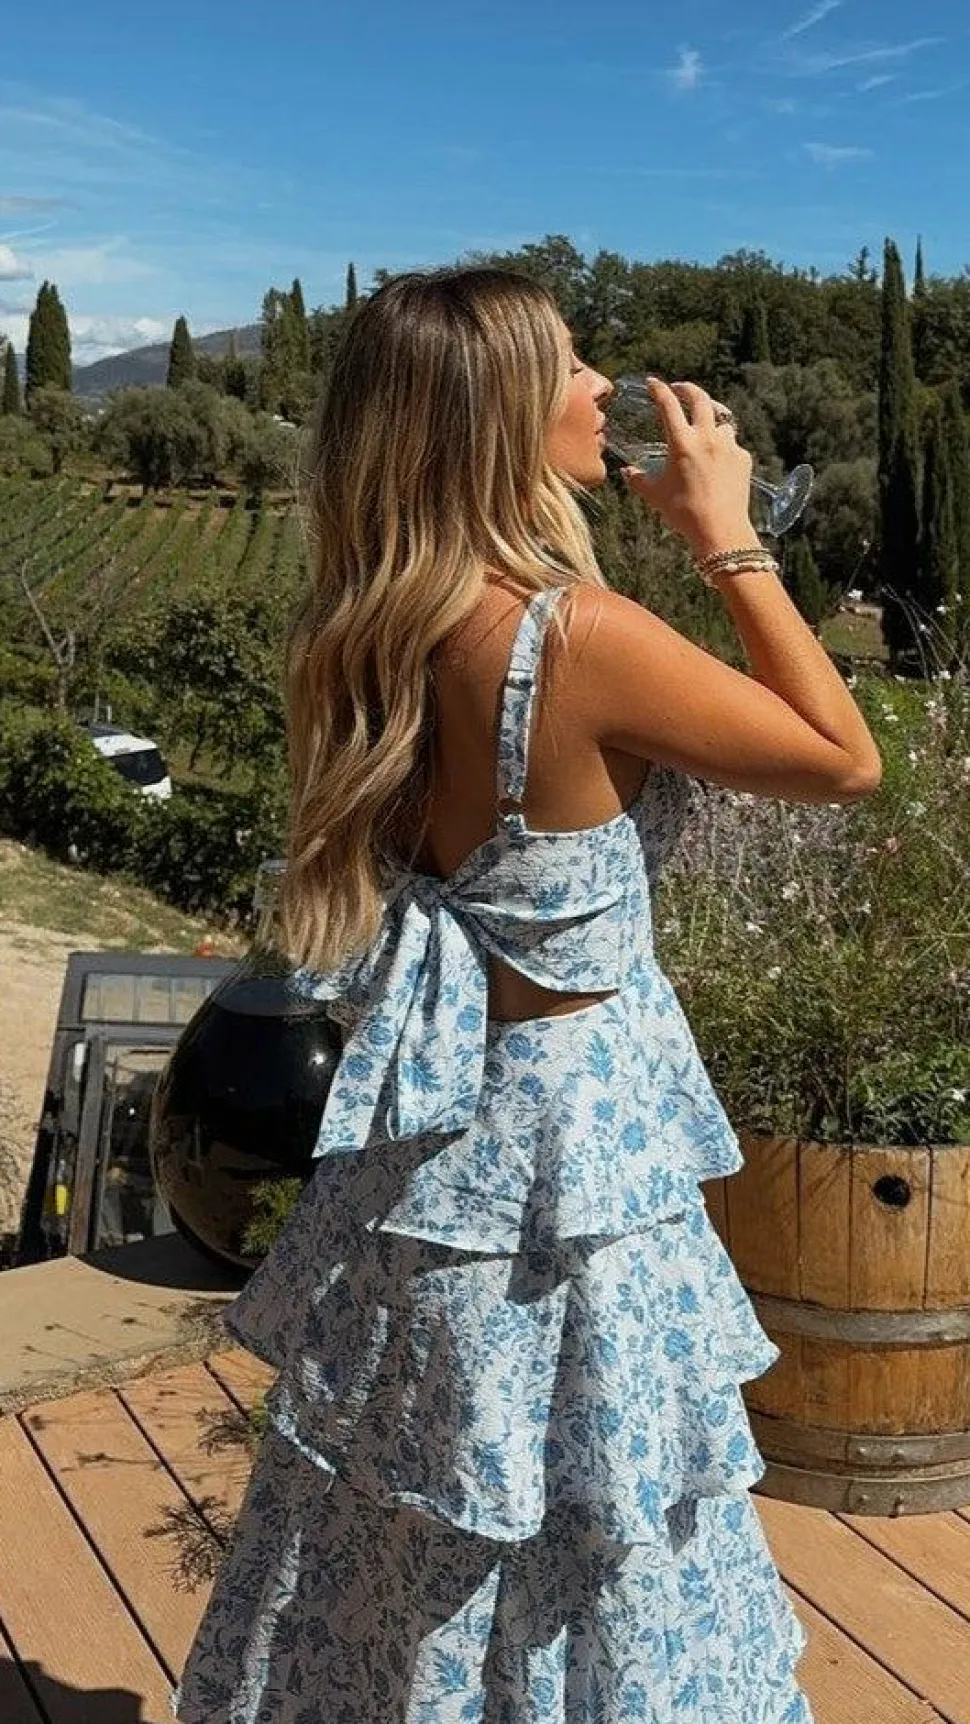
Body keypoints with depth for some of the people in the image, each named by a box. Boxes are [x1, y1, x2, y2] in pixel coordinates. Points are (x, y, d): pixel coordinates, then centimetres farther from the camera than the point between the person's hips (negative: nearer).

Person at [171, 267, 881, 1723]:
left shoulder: (359, 636, -3)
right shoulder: (579, 636, -23)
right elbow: (845, 759, -10)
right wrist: (729, 537, -5)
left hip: (425, 1143, 7)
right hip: (568, 1153, -7)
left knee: (397, 1571, 25)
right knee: (589, 1575, 15)